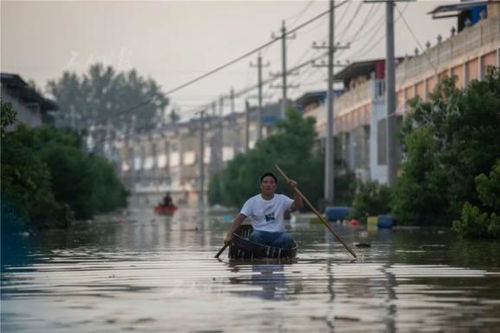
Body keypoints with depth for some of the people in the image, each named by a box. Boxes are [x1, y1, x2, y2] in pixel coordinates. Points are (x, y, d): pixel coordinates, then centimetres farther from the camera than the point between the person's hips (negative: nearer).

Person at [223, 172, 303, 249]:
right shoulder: (252, 201, 6)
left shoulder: (282, 199, 11)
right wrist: (229, 235, -15)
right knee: (255, 236, -36)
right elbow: (239, 219, -2)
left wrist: (294, 189, -18)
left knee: (288, 238, -33)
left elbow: (298, 206, -2)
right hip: (260, 233, -1)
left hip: (278, 234, 1)